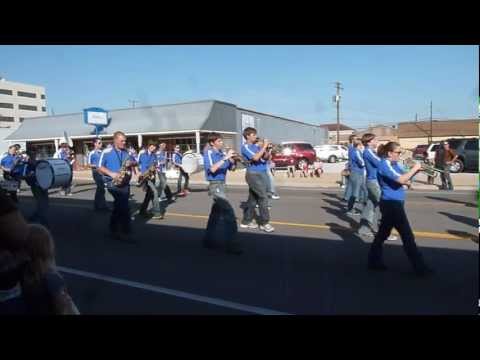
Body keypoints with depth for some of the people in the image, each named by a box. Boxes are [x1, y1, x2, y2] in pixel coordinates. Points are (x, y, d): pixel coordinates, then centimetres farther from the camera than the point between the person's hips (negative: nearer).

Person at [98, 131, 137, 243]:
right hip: (113, 183, -6)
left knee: (119, 207, 13)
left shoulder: (126, 152, 14)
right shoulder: (106, 152, -4)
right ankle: (124, 232, -7)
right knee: (124, 207, -15)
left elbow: (135, 162, 20)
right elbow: (100, 167, -6)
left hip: (125, 183, 6)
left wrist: (131, 163, -4)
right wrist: (111, 173, -20)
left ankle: (114, 231, 26)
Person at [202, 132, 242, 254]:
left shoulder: (221, 153, 9)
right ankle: (232, 245, -11)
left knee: (216, 213, 16)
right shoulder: (209, 153, -10)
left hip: (222, 184, 8)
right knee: (229, 213, -14)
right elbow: (212, 169, -25)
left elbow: (231, 167, 12)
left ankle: (208, 240, 29)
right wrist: (225, 158, -27)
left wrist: (231, 159, -7)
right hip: (215, 185, -8)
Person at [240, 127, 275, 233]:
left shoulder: (256, 146, 15)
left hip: (261, 174, 8)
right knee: (263, 197, -12)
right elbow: (255, 158, -24)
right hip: (254, 174, -8)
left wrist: (267, 150, -6)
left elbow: (266, 158, 13)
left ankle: (246, 221, 20)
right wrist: (264, 146, -19)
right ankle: (264, 223, -6)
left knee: (253, 198, 11)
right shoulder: (245, 147, -9)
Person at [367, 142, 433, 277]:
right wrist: (414, 169, -15)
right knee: (407, 235, -2)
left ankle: (374, 261, 24)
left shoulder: (394, 164, 13)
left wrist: (415, 171, 0)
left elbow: (404, 179, 15)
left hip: (393, 203, 10)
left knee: (383, 233, 15)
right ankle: (420, 267, 9)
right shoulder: (385, 165, -17)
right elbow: (401, 180, -27)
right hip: (391, 204, -10)